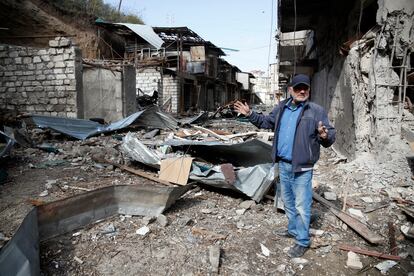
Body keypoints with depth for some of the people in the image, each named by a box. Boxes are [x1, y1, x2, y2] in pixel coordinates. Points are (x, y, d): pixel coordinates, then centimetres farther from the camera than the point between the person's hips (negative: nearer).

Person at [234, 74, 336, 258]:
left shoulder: (316, 111, -11)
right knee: (288, 201, 21)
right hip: (283, 164, 6)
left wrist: (325, 136, -36)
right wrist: (250, 114, 13)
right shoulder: (281, 108, 6)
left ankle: (303, 242, 19)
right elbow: (266, 122, 21)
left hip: (302, 168, -6)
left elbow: (331, 136, -14)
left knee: (301, 206, 2)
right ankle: (293, 230, 42)